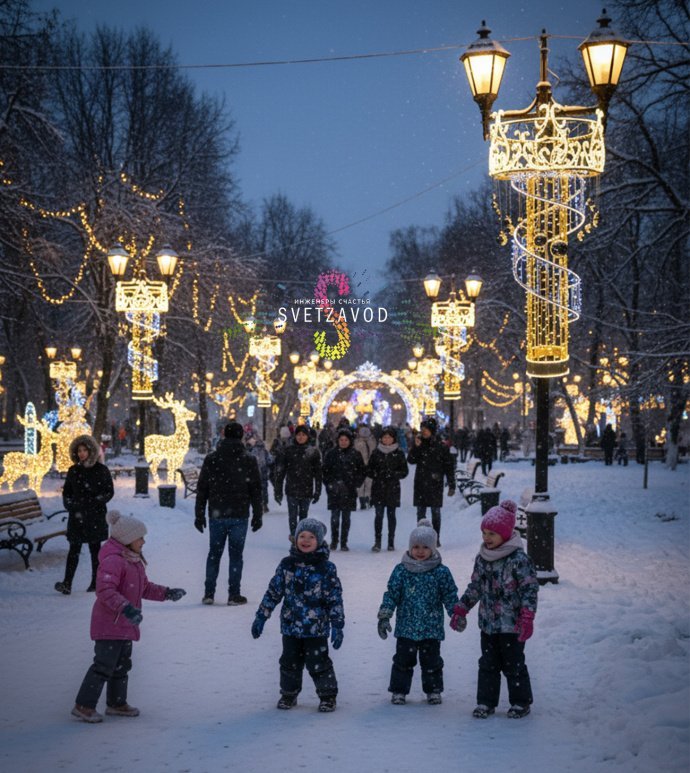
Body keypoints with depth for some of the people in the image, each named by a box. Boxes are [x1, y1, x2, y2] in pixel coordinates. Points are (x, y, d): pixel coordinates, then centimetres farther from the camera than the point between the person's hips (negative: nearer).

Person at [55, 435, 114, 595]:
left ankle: (95, 582, 12)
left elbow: (109, 492, 1)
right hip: (76, 516, 2)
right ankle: (67, 583, -11)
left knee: (95, 548, 5)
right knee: (74, 549, -4)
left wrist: (96, 502, -13)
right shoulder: (73, 471, 8)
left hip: (95, 516, -2)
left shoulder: (101, 470, -1)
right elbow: (66, 492, 13)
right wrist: (71, 507, -2)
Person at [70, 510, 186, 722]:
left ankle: (117, 703, 30)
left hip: (124, 625, 10)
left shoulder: (133, 560, 13)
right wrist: (126, 608, -42)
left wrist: (167, 593, 8)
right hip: (109, 624, -10)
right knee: (104, 664, -10)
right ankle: (83, 706, -3)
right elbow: (105, 591, -32)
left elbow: (144, 588, 21)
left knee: (122, 665, 17)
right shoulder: (113, 561, -21)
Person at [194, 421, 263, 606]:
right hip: (239, 515, -1)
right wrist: (257, 515, 7)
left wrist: (199, 515, 9)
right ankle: (233, 595, 4)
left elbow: (202, 489, 3)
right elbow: (256, 490, -1)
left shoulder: (211, 459, 0)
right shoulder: (249, 460, -3)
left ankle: (209, 593, 10)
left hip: (216, 516, 1)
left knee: (214, 553, 11)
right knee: (236, 554, 4)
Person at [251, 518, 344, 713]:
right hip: (290, 625, 3)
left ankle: (328, 696, 17)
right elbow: (273, 592, 7)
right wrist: (261, 616, 6)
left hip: (316, 628, -3)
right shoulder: (287, 564, 2)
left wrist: (337, 625, -8)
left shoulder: (326, 568, -5)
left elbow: (335, 599, -4)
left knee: (318, 663, 0)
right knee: (290, 662, 12)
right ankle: (289, 693, 30)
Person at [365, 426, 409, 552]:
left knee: (391, 515, 6)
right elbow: (368, 470, 8)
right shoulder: (376, 452, 5)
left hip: (393, 489, 0)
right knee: (379, 514, -7)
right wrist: (377, 474, -10)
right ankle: (377, 542, -6)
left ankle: (391, 542, 14)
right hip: (378, 489, 0)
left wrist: (393, 474, -13)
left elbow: (404, 471, 3)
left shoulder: (398, 454, 2)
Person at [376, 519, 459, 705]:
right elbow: (391, 594, 0)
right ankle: (399, 690, 17)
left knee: (431, 661, 9)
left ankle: (433, 690, 23)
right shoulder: (401, 570, -1)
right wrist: (384, 616, -4)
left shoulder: (441, 572, -2)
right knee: (403, 660, 6)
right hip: (406, 627, 0)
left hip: (431, 628, 0)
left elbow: (450, 596, 2)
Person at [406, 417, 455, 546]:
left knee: (436, 512, 1)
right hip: (420, 485, 3)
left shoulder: (441, 447, -3)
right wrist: (416, 447, -15)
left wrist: (451, 485, -5)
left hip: (435, 485, -3)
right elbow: (411, 460, -3)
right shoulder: (419, 445, 6)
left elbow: (449, 467, -2)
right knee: (420, 512, 6)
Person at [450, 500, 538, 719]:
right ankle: (486, 702, 18)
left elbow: (530, 589, -15)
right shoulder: (482, 558, 6)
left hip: (511, 625, -6)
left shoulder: (519, 559, -14)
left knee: (513, 664, 4)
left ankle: (521, 702, 18)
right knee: (488, 664, 10)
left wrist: (527, 618, -22)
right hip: (487, 623, 6)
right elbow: (475, 586, 17)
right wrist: (461, 609, 16)